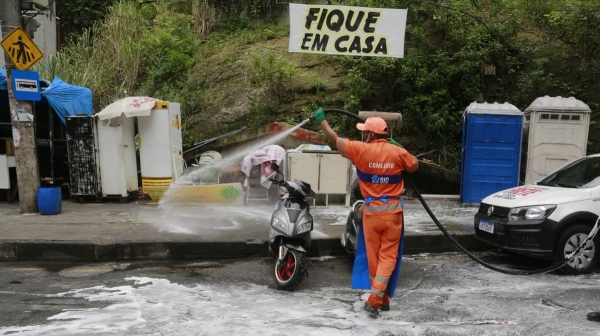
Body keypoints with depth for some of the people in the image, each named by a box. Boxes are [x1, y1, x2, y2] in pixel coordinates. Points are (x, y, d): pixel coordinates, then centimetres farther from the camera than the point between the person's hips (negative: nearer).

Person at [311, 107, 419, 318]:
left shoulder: (361, 150, -8)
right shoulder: (398, 152, -4)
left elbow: (334, 138, 2)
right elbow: (414, 166, 14)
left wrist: (321, 119, 18)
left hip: (371, 211, 0)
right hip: (392, 211, 1)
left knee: (373, 255, 13)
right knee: (388, 255, 5)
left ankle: (381, 299, 23)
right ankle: (375, 299, -5)